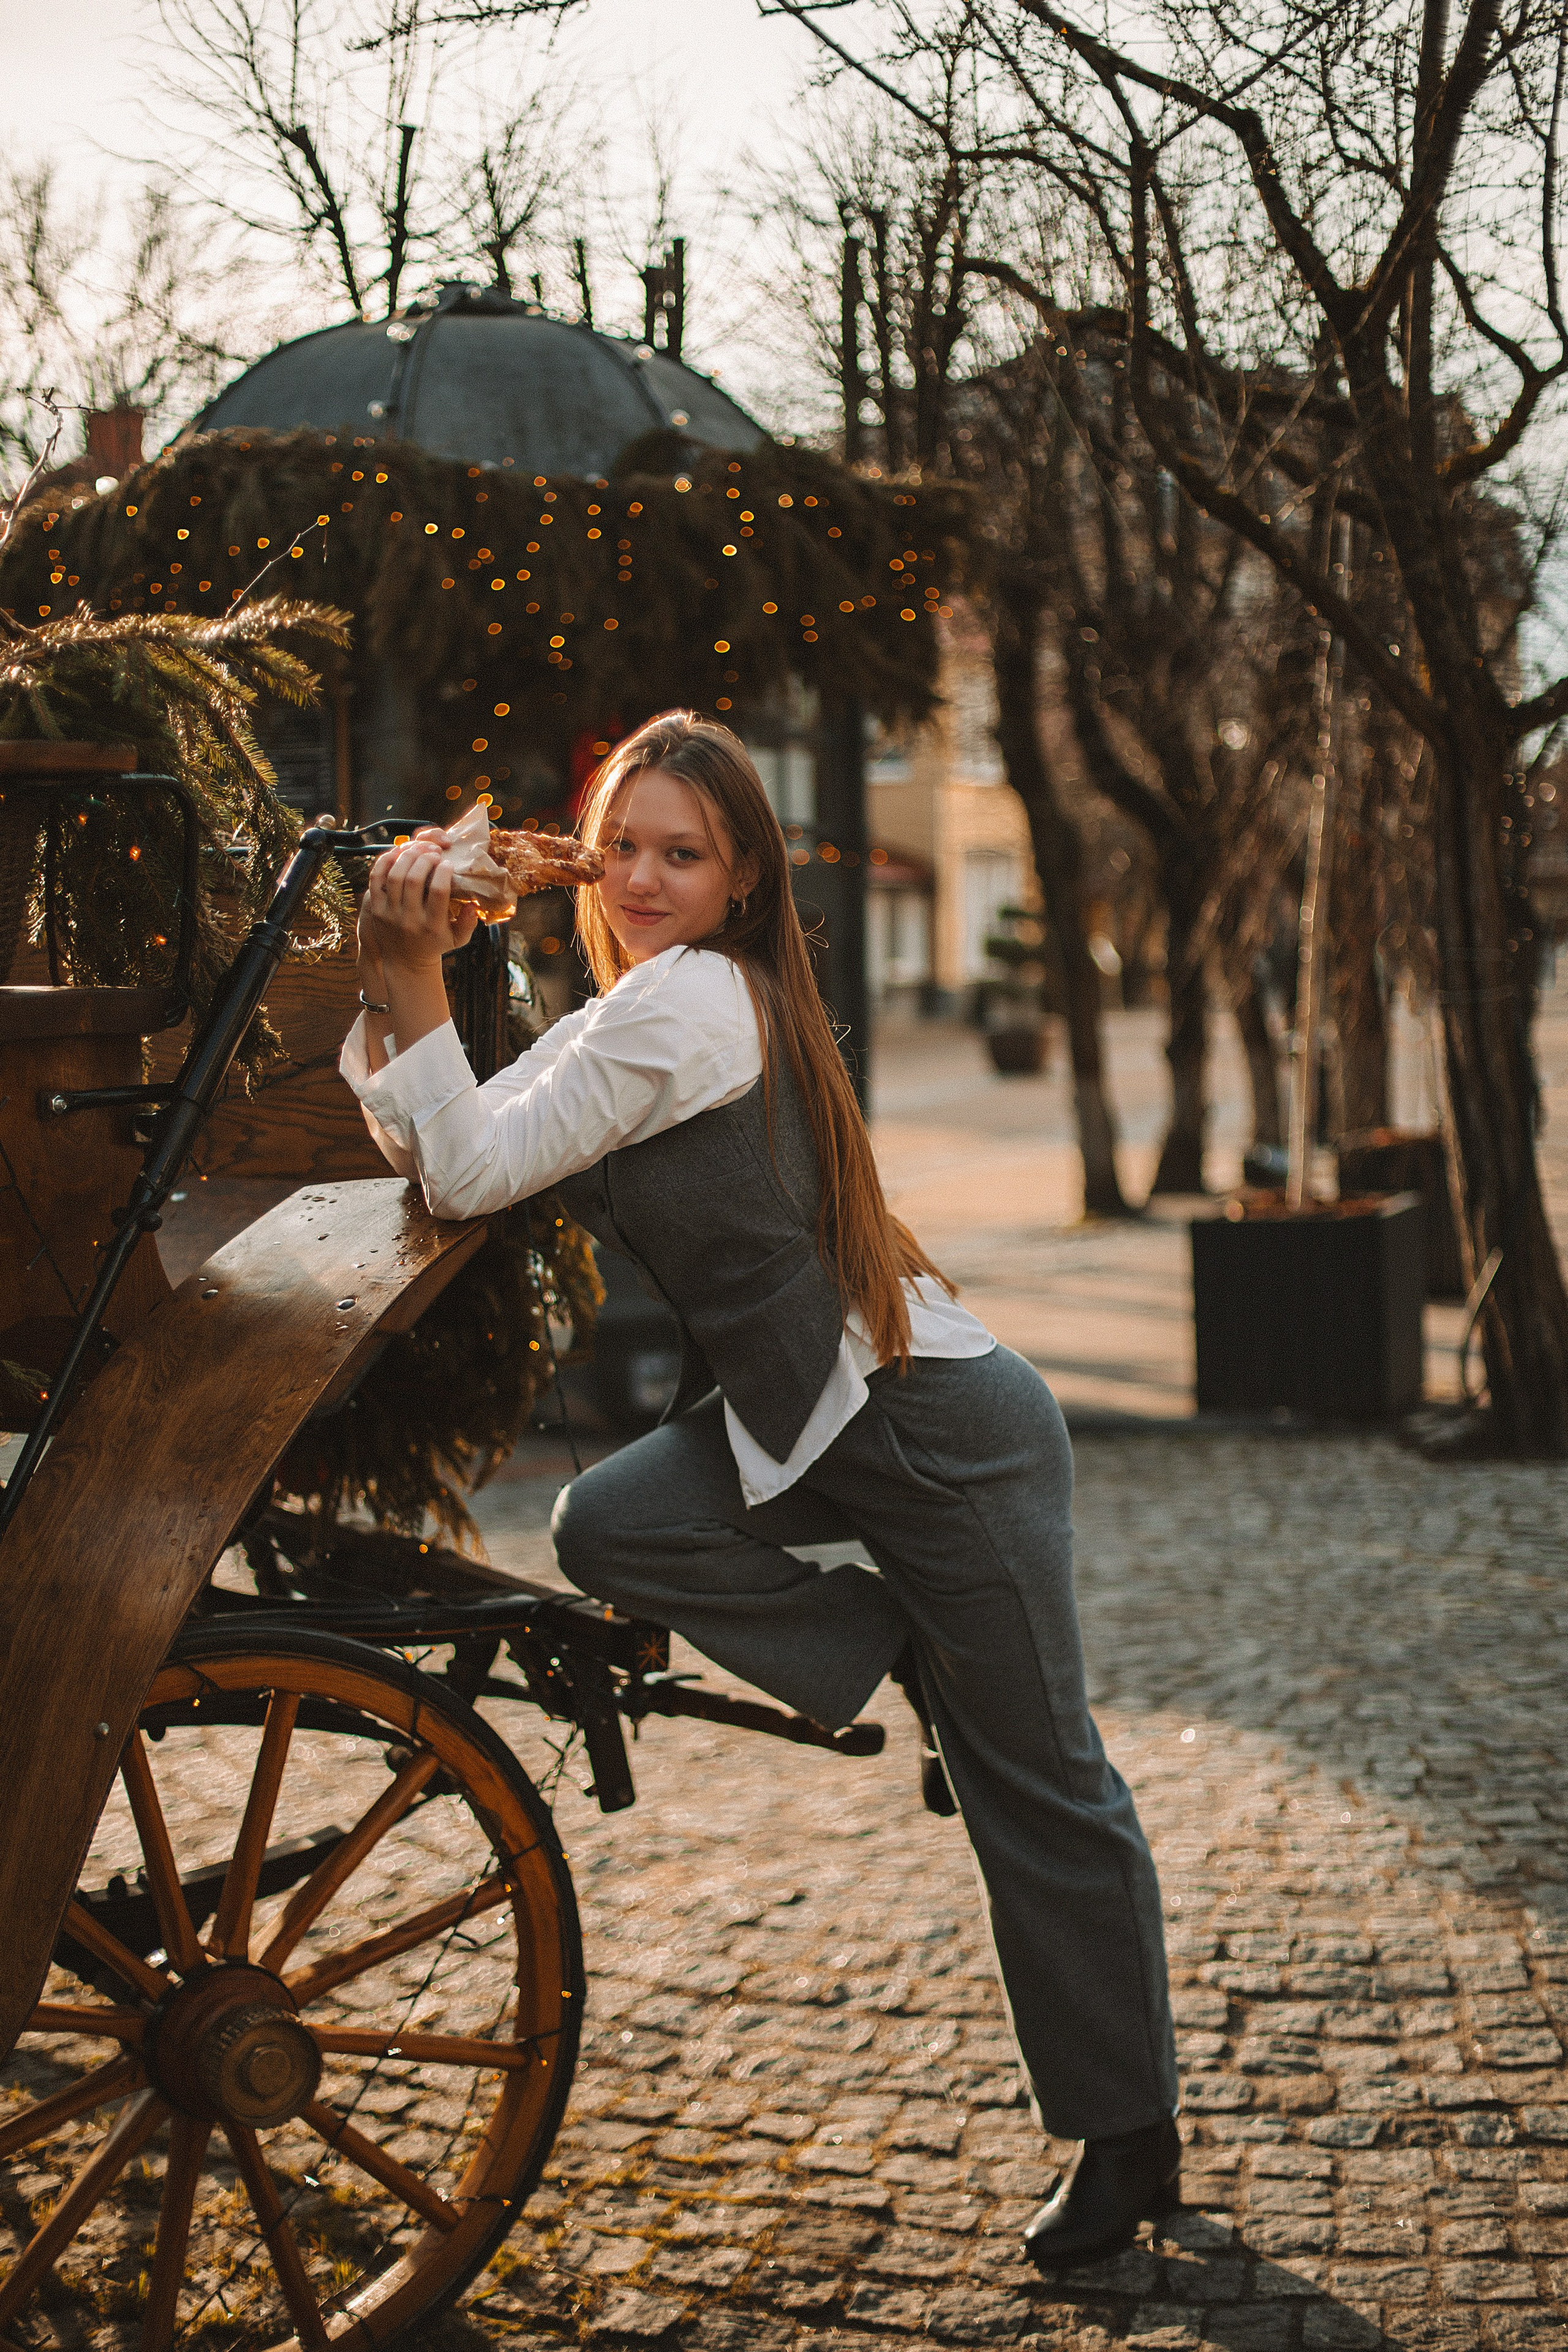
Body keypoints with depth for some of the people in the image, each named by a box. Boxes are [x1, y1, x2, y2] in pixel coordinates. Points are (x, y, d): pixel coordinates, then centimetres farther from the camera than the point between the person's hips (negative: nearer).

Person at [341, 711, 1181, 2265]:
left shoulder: (686, 996, -17)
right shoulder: (626, 1016, 11)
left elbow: (471, 1174, -20)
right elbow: (434, 1154, 4)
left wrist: (414, 984, -16)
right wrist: (389, 989, -7)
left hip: (940, 1430, -9)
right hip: (801, 1416, 9)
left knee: (1037, 1795, 1)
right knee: (607, 1526, -12)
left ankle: (1132, 2138, 16)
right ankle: (901, 1655, 7)